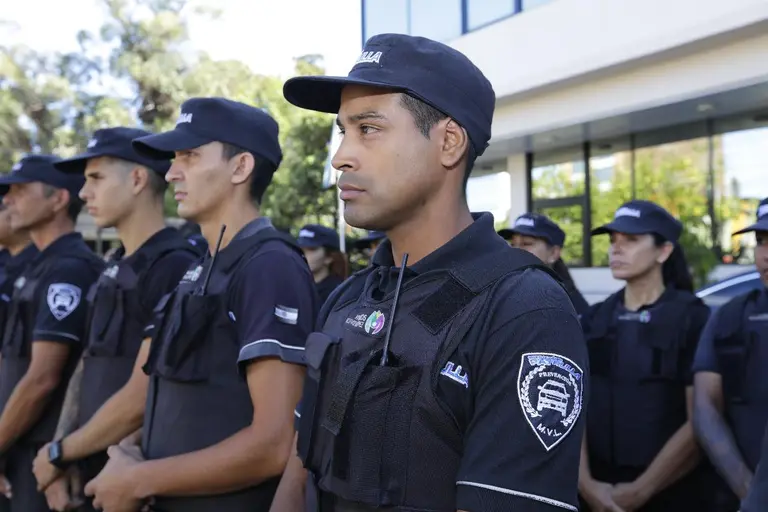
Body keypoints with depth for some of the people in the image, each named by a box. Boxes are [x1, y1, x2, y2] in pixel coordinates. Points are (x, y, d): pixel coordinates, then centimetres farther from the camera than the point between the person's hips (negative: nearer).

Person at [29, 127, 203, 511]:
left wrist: (59, 452, -9)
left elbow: (142, 398, -20)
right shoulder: (112, 272, 10)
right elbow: (86, 369, 13)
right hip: (95, 476, 8)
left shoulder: (175, 268, -17)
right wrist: (60, 463, 2)